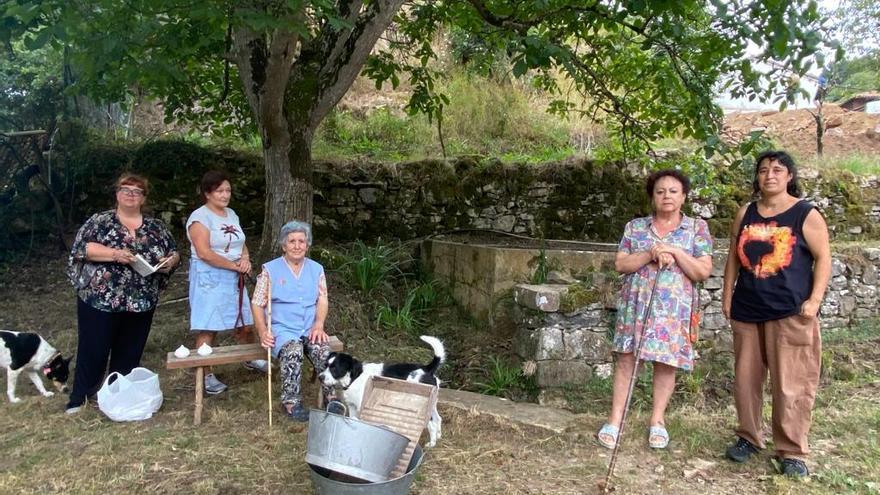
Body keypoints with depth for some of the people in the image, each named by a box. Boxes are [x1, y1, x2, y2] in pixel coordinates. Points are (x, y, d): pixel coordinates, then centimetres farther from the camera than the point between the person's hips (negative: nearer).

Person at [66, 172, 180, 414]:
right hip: (100, 299, -3)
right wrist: (115, 254, -23)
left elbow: (174, 253, 12)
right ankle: (79, 399, 21)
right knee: (93, 350, 4)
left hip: (140, 302, 3)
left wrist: (170, 261, -10)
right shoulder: (100, 221, 0)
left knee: (130, 353, 12)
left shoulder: (156, 226, 9)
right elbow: (82, 247, -12)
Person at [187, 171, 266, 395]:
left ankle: (250, 359, 35)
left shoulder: (231, 214, 13)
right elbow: (204, 252, -20)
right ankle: (206, 375, 5)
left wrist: (245, 258, -4)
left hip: (234, 279, 7)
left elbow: (241, 244, 19)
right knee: (208, 328, -4)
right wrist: (235, 265, -17)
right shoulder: (200, 217, -11)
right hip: (209, 280, -7)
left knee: (245, 323, 14)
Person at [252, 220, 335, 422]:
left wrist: (318, 325, -11)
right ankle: (291, 402, -21)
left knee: (323, 350, -28)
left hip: (309, 329, 3)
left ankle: (331, 396, -16)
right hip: (282, 329, -2)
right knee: (293, 351, -33)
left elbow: (322, 300, 7)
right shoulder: (270, 269, 4)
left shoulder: (316, 269, 13)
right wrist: (262, 332, -14)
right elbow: (257, 304, 1)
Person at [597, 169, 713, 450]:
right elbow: (620, 265, -1)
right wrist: (651, 254, -15)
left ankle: (657, 420, 21)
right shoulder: (635, 227, 7)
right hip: (635, 305, 1)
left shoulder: (697, 228, 3)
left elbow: (703, 272, -3)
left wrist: (676, 252, -15)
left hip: (674, 309, -1)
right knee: (625, 358, 0)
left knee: (666, 363, 5)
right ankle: (615, 419, 9)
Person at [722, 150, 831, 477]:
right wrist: (727, 295, 9)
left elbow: (823, 258, -4)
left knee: (790, 384, -2)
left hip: (791, 312, -4)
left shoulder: (806, 215, -3)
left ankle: (792, 451, 11)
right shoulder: (745, 214, 10)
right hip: (747, 310, 5)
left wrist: (814, 299, -13)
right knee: (745, 379, 10)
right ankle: (748, 437, 25)